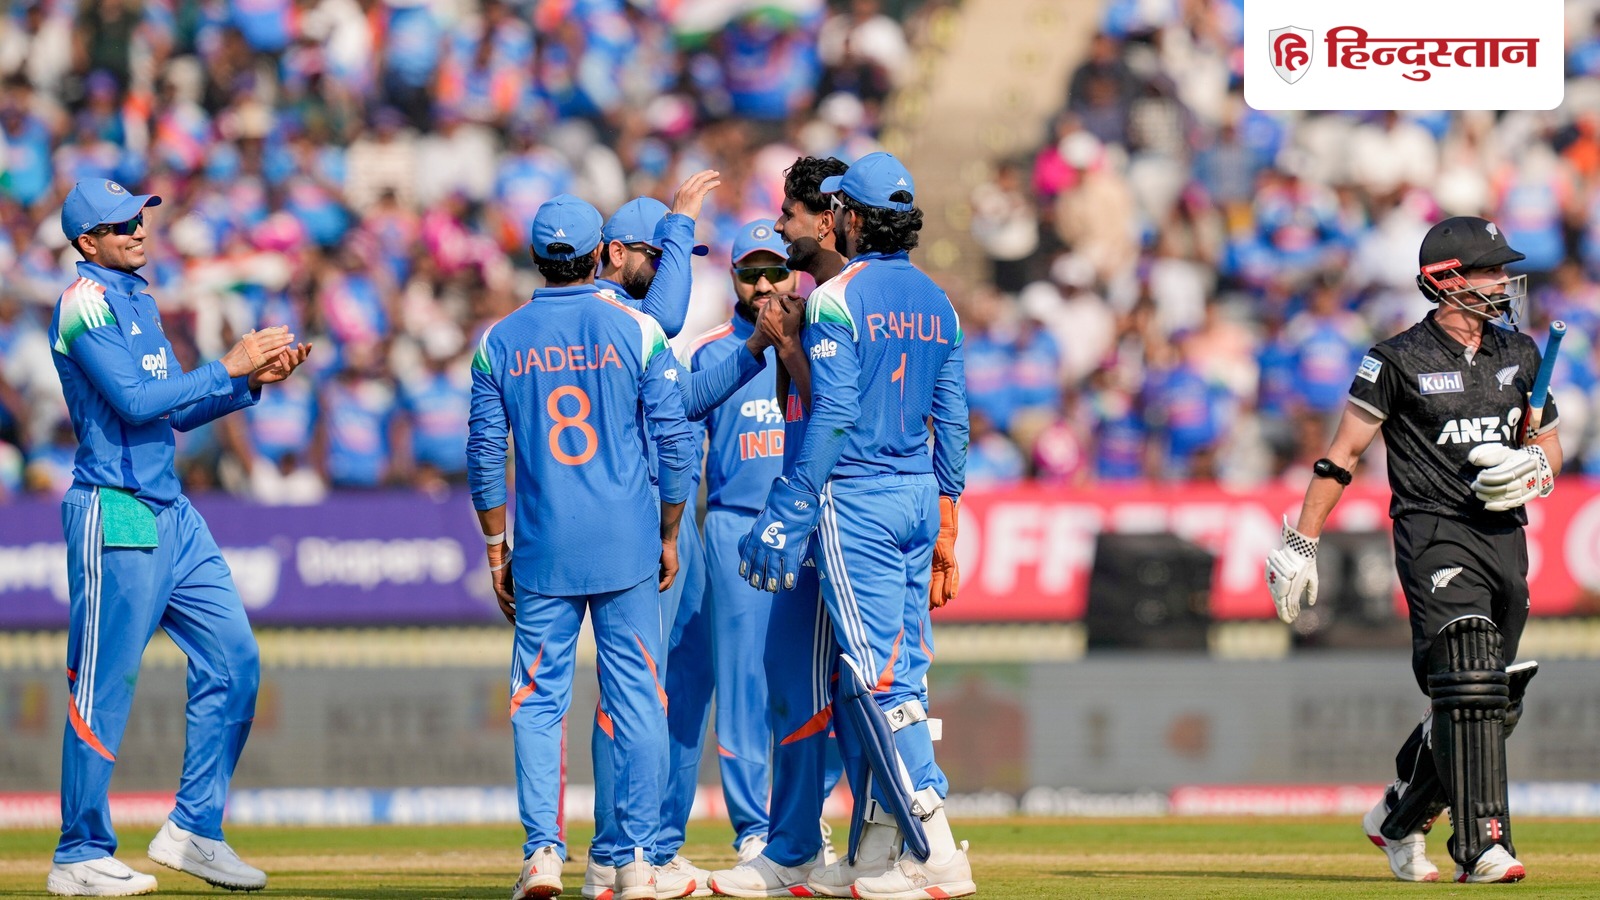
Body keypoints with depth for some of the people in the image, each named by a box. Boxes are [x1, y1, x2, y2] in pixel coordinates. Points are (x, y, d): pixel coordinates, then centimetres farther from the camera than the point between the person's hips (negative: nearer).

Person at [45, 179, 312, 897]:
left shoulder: (138, 299, 18)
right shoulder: (85, 302, -10)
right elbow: (134, 401, -20)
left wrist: (256, 380, 9)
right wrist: (230, 368, -17)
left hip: (172, 514, 9)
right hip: (114, 514, -9)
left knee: (232, 662, 6)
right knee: (105, 688, -5)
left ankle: (193, 831, 13)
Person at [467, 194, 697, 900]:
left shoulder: (500, 341, 2)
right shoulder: (637, 331, -2)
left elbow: (485, 457, 3)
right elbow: (675, 443, -3)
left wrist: (496, 550, 11)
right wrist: (668, 536, 7)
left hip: (543, 551, 1)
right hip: (627, 549, -1)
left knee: (538, 703, 7)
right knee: (636, 701, 3)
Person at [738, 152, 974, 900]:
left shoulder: (838, 298, -11)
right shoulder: (935, 302, 11)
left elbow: (831, 417, -17)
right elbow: (952, 421, 13)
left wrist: (788, 516, -15)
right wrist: (945, 522, 17)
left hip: (856, 497, -7)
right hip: (920, 498, 7)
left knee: (879, 675, -9)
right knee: (893, 673, 11)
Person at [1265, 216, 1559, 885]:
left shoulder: (1519, 355, 14)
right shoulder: (1400, 360, -4)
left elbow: (1548, 446, 19)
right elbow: (1343, 455, -1)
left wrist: (1532, 467, -6)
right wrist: (1299, 545, -2)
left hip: (1505, 538, 7)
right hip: (1434, 535, -7)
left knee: (1496, 705, 9)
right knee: (1470, 684, -21)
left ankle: (1398, 822, 29)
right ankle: (1482, 848, -25)